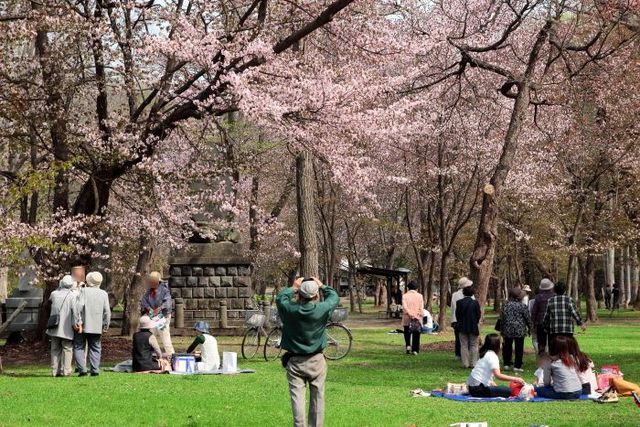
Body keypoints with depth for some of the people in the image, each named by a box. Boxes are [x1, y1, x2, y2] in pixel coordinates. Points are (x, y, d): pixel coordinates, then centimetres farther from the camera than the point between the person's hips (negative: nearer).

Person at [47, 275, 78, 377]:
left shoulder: (54, 294, 3)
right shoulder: (72, 295, -9)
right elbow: (75, 310, -17)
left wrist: (59, 287, 20)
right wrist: (75, 323, -9)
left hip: (55, 328, 4)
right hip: (66, 328, -4)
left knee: (55, 349, 11)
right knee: (67, 349, 4)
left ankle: (55, 370, 9)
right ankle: (65, 371, -1)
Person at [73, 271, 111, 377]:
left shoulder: (83, 291, -6)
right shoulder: (104, 294, 4)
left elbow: (79, 306, -16)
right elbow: (107, 312, 2)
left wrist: (79, 321, -13)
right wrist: (105, 325, 10)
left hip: (83, 326, -3)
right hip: (97, 327, 3)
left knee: (79, 348, 5)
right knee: (95, 349, 11)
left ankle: (82, 369, -5)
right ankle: (95, 370, 2)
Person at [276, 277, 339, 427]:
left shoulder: (289, 309, -13)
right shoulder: (321, 309, -14)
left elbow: (280, 297, 10)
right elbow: (334, 297, 7)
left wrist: (293, 287, 20)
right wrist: (321, 285, 18)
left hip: (294, 361, 0)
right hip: (316, 361, 0)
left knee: (297, 396, -1)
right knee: (317, 398, 9)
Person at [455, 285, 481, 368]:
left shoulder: (459, 302, -7)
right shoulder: (475, 303, -7)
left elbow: (457, 315, -3)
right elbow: (478, 315, -2)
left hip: (462, 327, 0)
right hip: (473, 327, 0)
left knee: (464, 346, 6)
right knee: (473, 346, 7)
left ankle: (465, 363, 4)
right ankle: (473, 363, 5)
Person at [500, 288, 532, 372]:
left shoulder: (506, 305, 1)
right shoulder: (522, 306, -9)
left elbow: (502, 318, 5)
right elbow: (528, 318, -4)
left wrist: (502, 330, 15)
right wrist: (529, 327, 12)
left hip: (507, 330, 3)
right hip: (519, 330, -3)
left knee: (507, 347, 15)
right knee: (519, 348, 2)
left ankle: (506, 364, 17)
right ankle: (517, 366, 1)